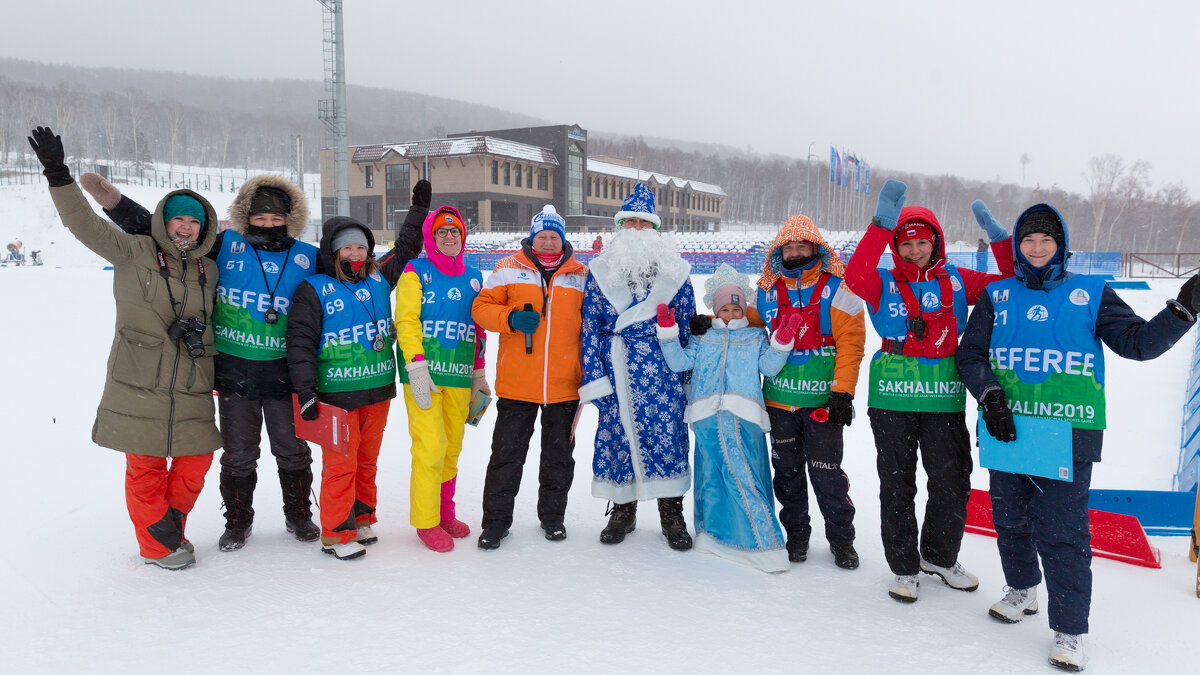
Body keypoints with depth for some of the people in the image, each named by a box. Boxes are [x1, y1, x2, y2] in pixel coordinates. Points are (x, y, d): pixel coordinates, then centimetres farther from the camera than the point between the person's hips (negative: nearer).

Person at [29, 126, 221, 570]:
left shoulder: (209, 271, 11)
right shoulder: (133, 253, -2)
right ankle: (157, 545, 22)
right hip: (139, 385, -4)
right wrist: (58, 175, -20)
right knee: (146, 466, 4)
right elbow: (85, 225, -10)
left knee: (195, 462, 8)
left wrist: (198, 329, 1)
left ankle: (169, 528, 31)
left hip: (191, 389, 4)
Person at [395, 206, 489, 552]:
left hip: (459, 377, 5)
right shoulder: (416, 271, 1)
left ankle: (444, 513, 25)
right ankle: (426, 521, 5)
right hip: (424, 374, -5)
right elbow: (406, 322, -7)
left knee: (452, 448, 10)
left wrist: (478, 372, 21)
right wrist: (417, 367, -17)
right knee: (431, 446, -8)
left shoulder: (473, 278, 15)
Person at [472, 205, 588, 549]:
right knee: (506, 455, 6)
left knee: (559, 456, 14)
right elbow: (481, 307, 2)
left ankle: (553, 516, 31)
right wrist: (511, 319, -17)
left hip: (565, 385, 2)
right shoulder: (509, 269, 3)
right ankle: (496, 520, 19)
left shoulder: (581, 275, 8)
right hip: (516, 384, -2)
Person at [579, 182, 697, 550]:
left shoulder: (675, 270, 5)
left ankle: (672, 513, 15)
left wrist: (688, 375, 6)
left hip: (662, 369, 0)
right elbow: (591, 327, 4)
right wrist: (594, 376, -2)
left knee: (667, 433, -1)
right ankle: (622, 509, 24)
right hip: (616, 368, 1)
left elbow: (688, 325, 8)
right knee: (617, 433, 5)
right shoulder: (601, 270, 5)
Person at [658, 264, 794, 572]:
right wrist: (668, 331, 3)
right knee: (711, 473, 6)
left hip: (744, 416, -2)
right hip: (707, 415, 2)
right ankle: (713, 531, 22)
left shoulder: (756, 337, 20)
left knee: (744, 476, -12)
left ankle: (764, 543, -8)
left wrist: (782, 342, -7)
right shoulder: (703, 338, 21)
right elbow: (679, 362, 11)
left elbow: (769, 366, 6)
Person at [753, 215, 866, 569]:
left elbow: (850, 343, -8)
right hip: (780, 397, 4)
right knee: (787, 470, 13)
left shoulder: (837, 288, -5)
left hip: (822, 400, -4)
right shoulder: (769, 291, 7)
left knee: (826, 473, 0)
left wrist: (843, 393, -14)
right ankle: (796, 533, 30)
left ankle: (841, 539, 19)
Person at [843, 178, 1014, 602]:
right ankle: (904, 567, 22)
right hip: (893, 398, -2)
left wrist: (998, 238, -7)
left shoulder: (957, 282, 8)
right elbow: (855, 276, -21)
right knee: (897, 485, 6)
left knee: (952, 482, 10)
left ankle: (939, 556, 33)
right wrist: (882, 224, -30)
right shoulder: (884, 285, 0)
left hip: (945, 399, 2)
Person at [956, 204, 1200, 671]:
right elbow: (970, 353, 7)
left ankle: (1070, 630, 9)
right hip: (1006, 427, 3)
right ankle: (1022, 589, 39)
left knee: (1061, 532, -5)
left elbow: (1137, 343, 4)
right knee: (1010, 518, 14)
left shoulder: (1090, 294, 7)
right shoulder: (997, 296, 10)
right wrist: (990, 396, -8)